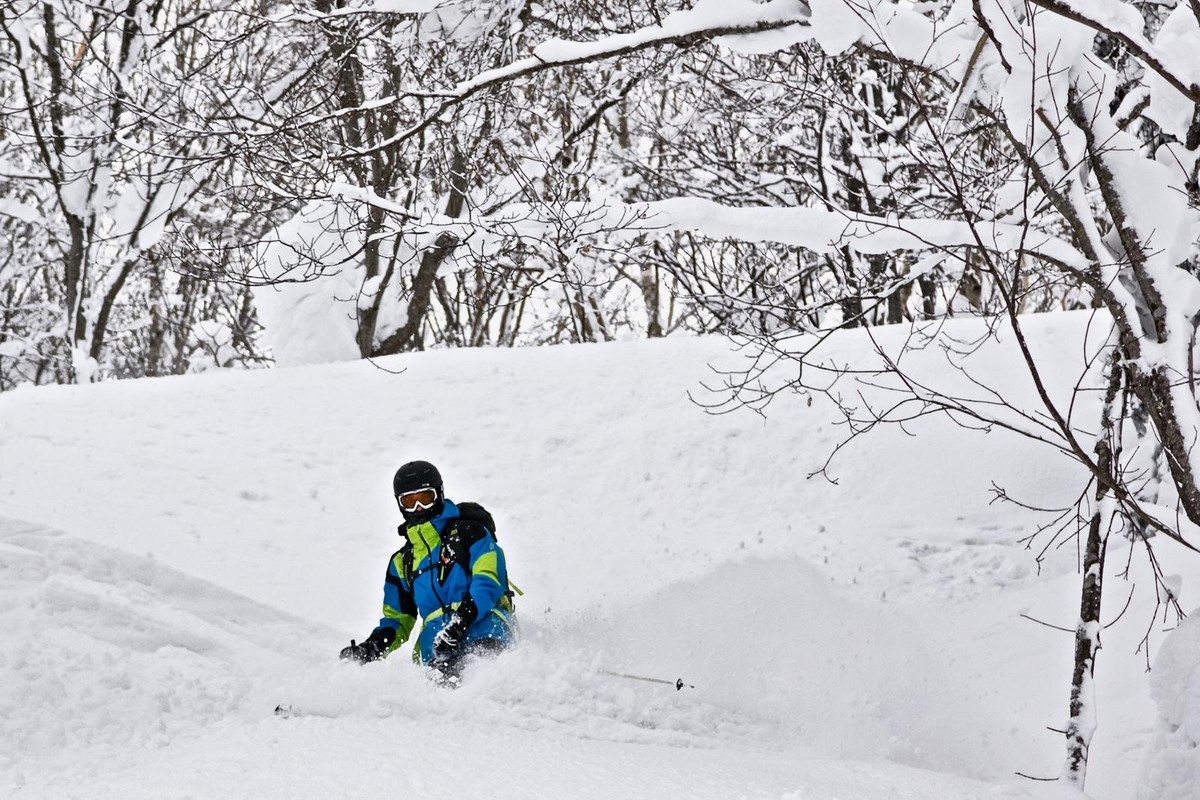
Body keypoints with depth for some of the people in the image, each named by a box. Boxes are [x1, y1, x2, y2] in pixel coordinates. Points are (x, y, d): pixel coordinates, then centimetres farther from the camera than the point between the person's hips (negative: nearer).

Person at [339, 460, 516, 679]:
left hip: (483, 617, -3)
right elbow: (396, 619, 32)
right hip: (437, 628, 3)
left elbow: (490, 581, -2)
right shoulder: (402, 562, 29)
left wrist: (461, 620, -18)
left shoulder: (470, 532, 13)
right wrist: (374, 646, 9)